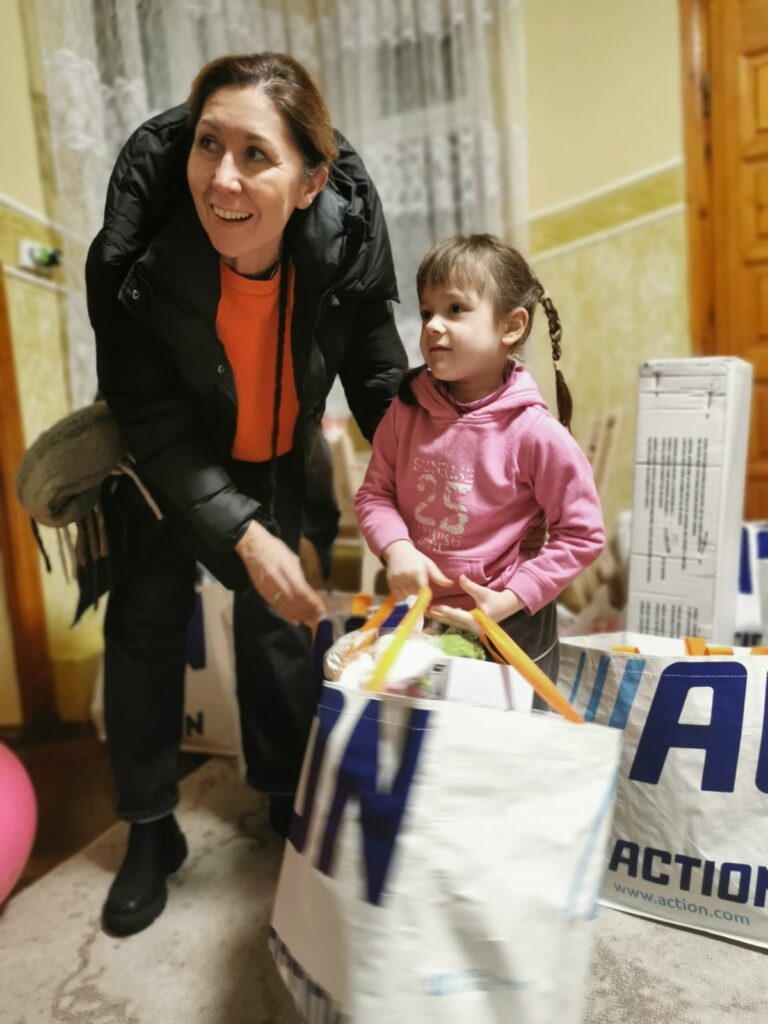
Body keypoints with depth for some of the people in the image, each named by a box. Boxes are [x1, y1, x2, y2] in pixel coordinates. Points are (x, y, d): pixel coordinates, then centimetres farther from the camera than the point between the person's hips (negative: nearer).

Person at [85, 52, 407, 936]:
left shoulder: (347, 235, -26)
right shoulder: (135, 255, -31)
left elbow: (378, 379, -15)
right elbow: (153, 421, -24)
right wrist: (242, 534, -31)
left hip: (275, 455, 2)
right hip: (163, 462, -1)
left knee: (276, 612, 12)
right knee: (145, 619, 3)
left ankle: (287, 794, 36)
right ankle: (150, 829, 25)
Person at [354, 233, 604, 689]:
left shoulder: (534, 432, -20)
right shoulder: (407, 411, -7)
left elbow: (582, 534, -14)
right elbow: (375, 491, 0)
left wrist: (509, 600, -17)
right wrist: (396, 548, -20)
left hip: (511, 630, -3)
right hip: (420, 614, 4)